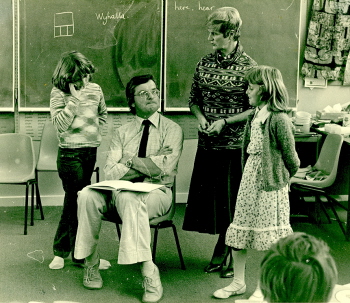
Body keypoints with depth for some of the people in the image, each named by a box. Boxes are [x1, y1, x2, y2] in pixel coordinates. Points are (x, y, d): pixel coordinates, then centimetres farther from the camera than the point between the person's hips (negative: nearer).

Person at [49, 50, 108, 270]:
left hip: (91, 151, 5)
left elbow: (103, 114, 22)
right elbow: (59, 123, -19)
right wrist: (75, 99, -21)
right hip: (70, 154, -5)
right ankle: (81, 254, 10)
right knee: (78, 202, -2)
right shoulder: (59, 93, -8)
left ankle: (61, 250, 25)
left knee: (73, 201, 13)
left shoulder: (95, 89, 5)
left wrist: (95, 131, 10)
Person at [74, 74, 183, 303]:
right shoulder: (122, 133, 14)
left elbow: (164, 169, -11)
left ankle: (150, 274, -36)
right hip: (121, 191, 4)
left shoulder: (172, 129, 5)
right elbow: (111, 172, -1)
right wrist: (149, 164, -12)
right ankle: (91, 264, -12)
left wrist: (131, 160, -6)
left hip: (156, 193, -3)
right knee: (88, 195, -25)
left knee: (129, 198, -37)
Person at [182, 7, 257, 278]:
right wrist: (200, 117, -5)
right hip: (208, 144, 5)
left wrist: (225, 122, -16)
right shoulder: (205, 63, 5)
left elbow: (255, 109, -8)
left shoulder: (248, 67, -9)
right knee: (209, 195, 10)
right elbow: (194, 99, 14)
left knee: (232, 199, 4)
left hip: (235, 145, -4)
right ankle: (221, 252, 28)